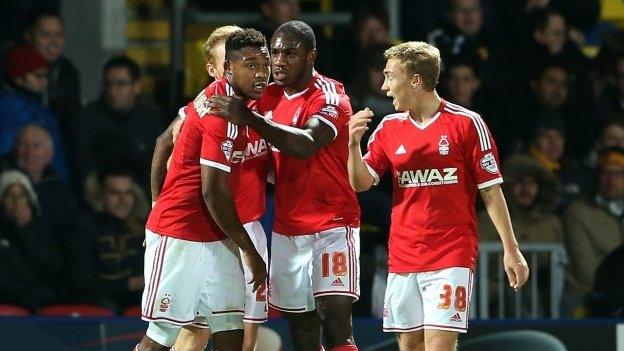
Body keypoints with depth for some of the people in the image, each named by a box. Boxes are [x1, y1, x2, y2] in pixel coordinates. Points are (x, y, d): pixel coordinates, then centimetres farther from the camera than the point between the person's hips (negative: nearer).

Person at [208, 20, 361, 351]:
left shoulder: (329, 97, -12)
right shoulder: (271, 97, 9)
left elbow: (305, 144, -30)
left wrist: (249, 118, -39)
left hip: (332, 225, -7)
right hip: (286, 230, 7)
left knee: (336, 323, -16)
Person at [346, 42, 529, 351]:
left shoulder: (467, 123, -4)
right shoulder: (389, 128, 9)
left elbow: (491, 191, -2)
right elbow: (361, 183, 7)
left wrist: (510, 249, -3)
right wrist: (354, 143, -12)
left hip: (452, 254, -5)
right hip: (402, 257, 5)